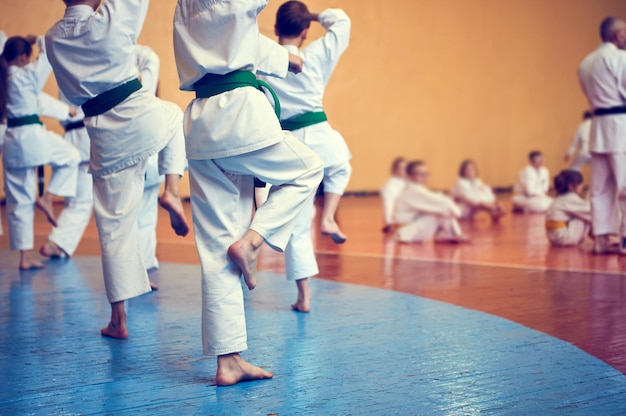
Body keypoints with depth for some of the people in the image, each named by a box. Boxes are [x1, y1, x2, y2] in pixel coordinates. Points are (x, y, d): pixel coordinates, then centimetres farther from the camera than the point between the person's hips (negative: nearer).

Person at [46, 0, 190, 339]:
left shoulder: (53, 38, 4)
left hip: (106, 134, 3)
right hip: (141, 113, -3)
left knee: (115, 227, 9)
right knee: (174, 115, 35)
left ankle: (118, 319, 13)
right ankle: (172, 191, 12)